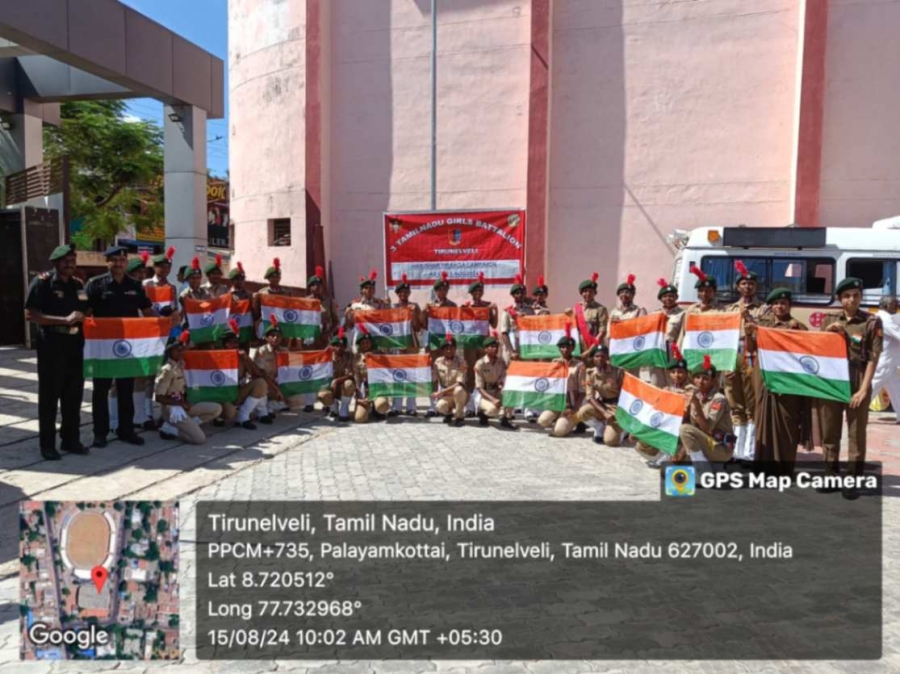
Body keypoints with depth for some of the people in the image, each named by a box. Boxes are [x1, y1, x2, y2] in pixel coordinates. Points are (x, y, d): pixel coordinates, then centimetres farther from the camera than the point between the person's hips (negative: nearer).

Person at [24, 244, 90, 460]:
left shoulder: (78, 284, 11)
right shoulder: (42, 282, -7)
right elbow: (30, 314, -15)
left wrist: (82, 317, 4)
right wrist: (65, 320, -20)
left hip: (74, 346, 6)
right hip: (51, 347, -5)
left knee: (74, 394, 10)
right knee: (49, 396, 2)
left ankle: (70, 439, 22)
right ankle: (47, 444, 11)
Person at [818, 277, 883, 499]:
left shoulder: (872, 322, -3)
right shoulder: (830, 319, 7)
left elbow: (873, 358, -7)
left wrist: (863, 390, -13)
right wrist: (828, 331, -7)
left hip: (857, 384, -3)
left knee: (856, 435, 2)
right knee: (829, 433, 10)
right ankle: (831, 477, 22)